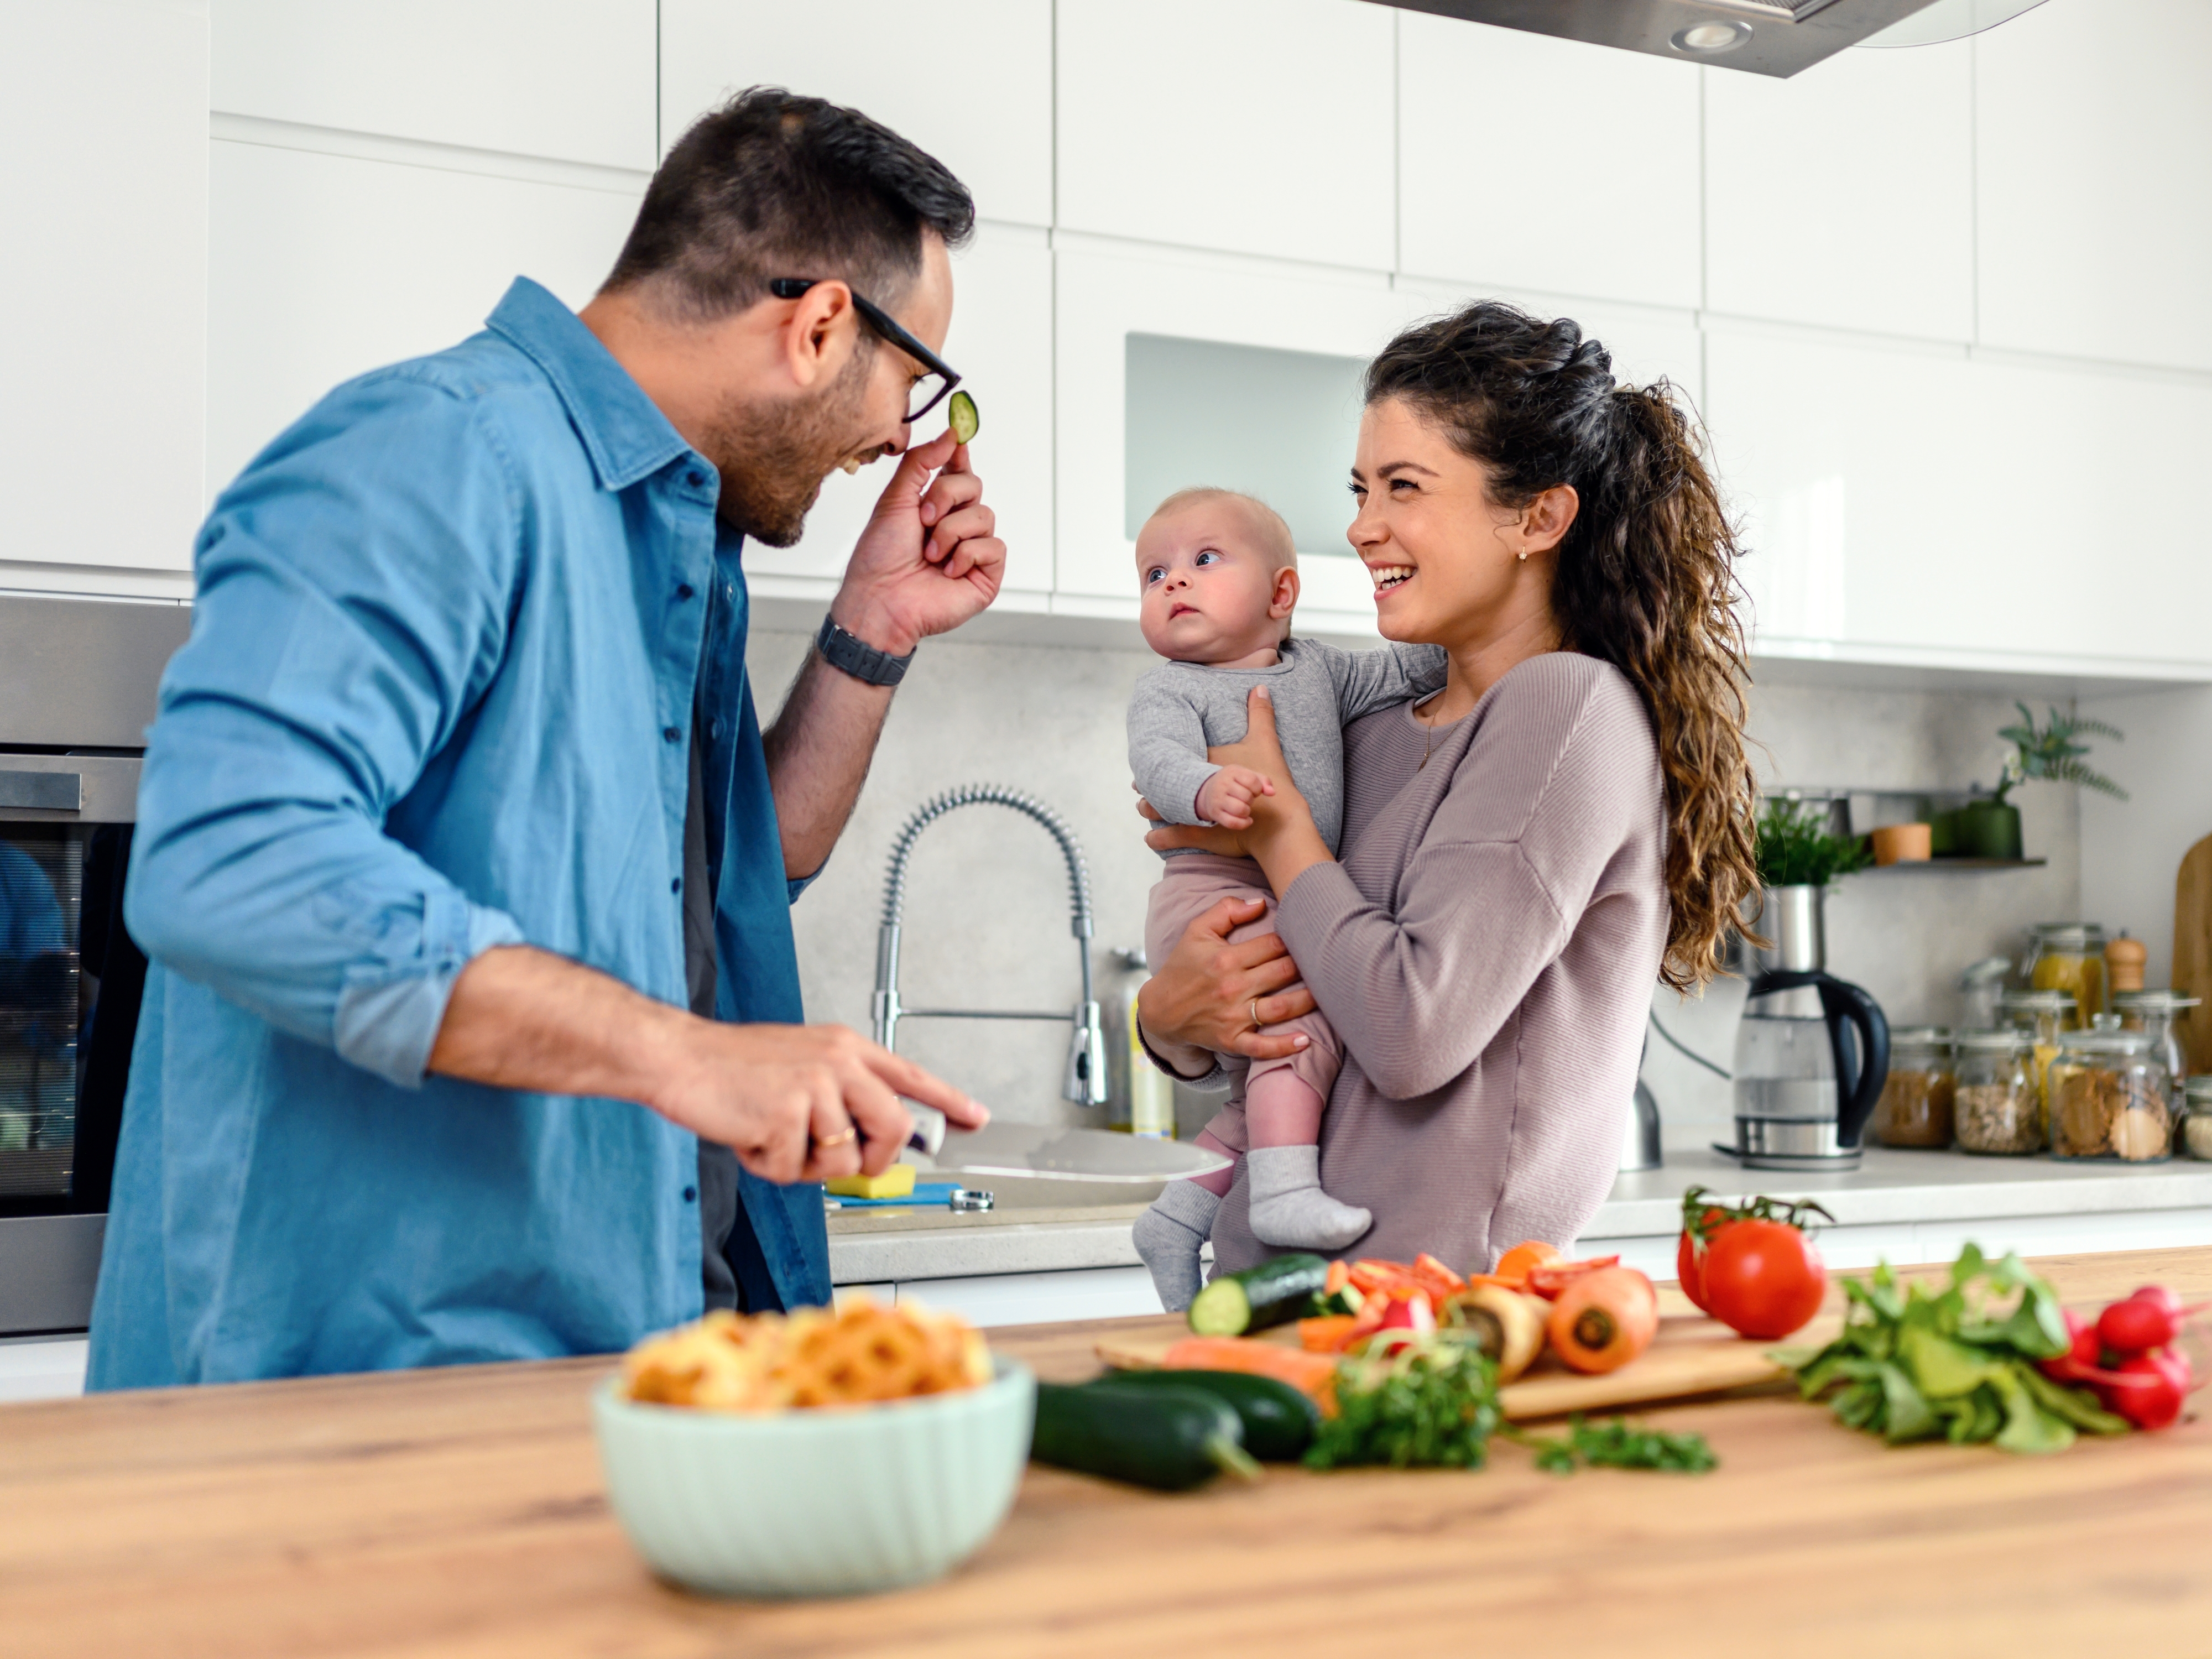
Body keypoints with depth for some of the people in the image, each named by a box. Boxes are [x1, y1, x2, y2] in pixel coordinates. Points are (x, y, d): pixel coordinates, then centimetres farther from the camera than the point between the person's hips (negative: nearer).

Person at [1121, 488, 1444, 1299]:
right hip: (1211, 891, -7)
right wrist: (1208, 788, -42)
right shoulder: (1169, 691, -3)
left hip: (1298, 896, 7)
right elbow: (1158, 759, -22)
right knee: (1307, 1011, -28)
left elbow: (1401, 671, 27)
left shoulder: (1317, 668, 17)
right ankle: (1285, 1190, -28)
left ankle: (1178, 1214, 23)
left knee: (1264, 1076, 11)